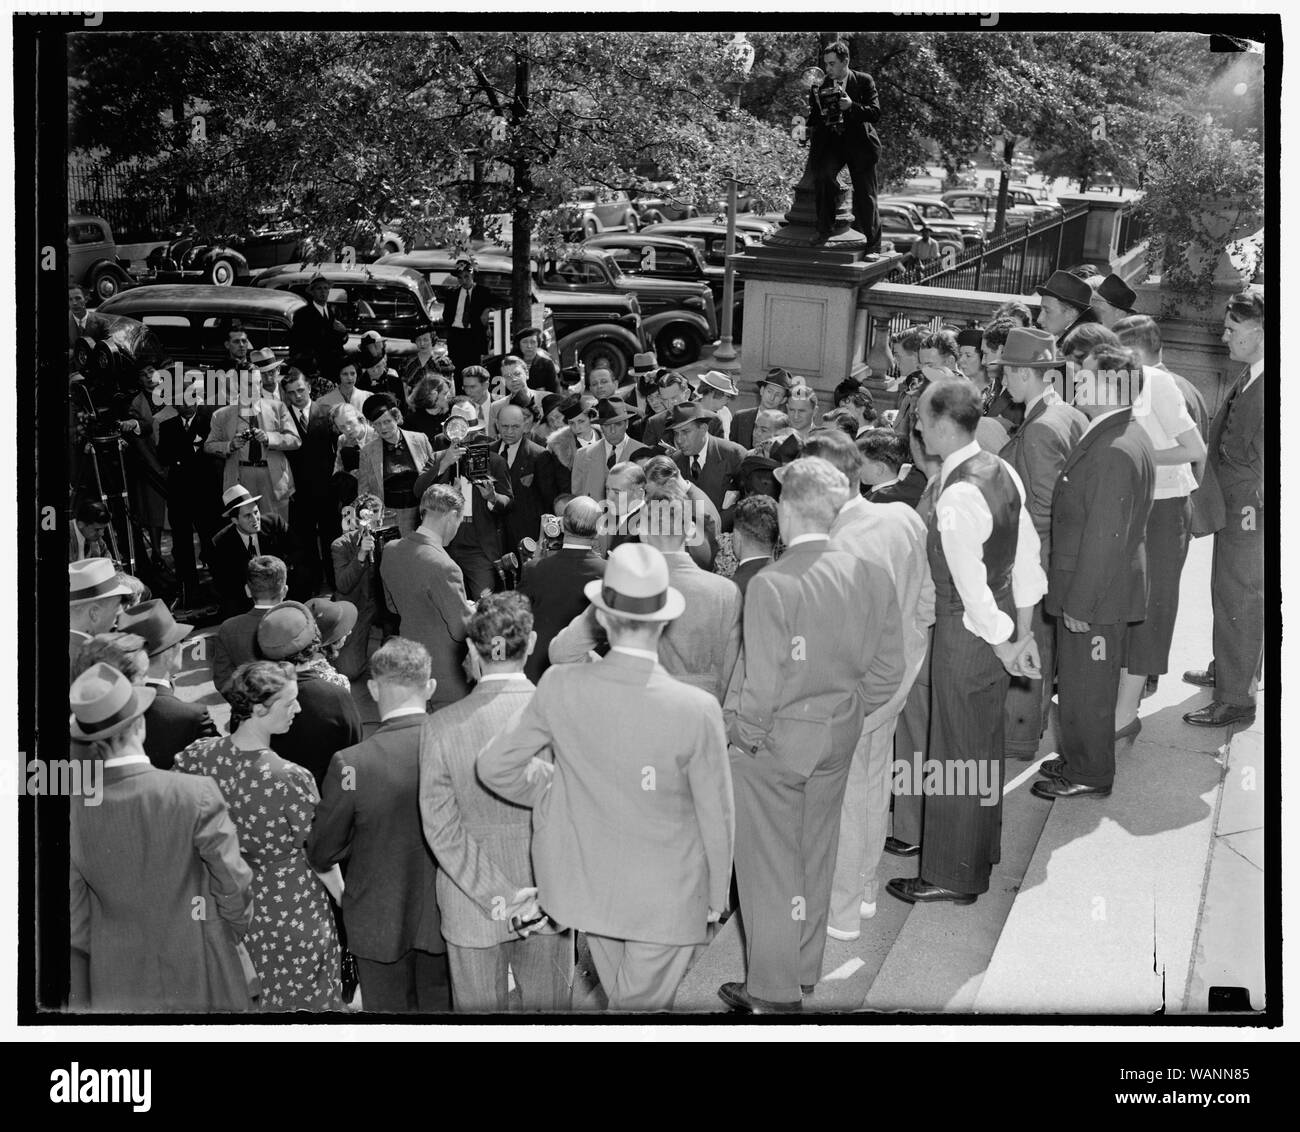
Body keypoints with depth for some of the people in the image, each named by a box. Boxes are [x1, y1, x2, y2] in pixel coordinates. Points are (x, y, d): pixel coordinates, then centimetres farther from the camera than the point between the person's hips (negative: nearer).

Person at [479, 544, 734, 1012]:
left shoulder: (561, 688, -19)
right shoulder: (697, 710, -26)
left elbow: (494, 767, -8)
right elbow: (716, 816, -14)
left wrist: (548, 792, 11)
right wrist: (717, 894, 3)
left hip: (588, 882, 3)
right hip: (666, 897, -3)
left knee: (619, 995, 27)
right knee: (644, 1005, 16)